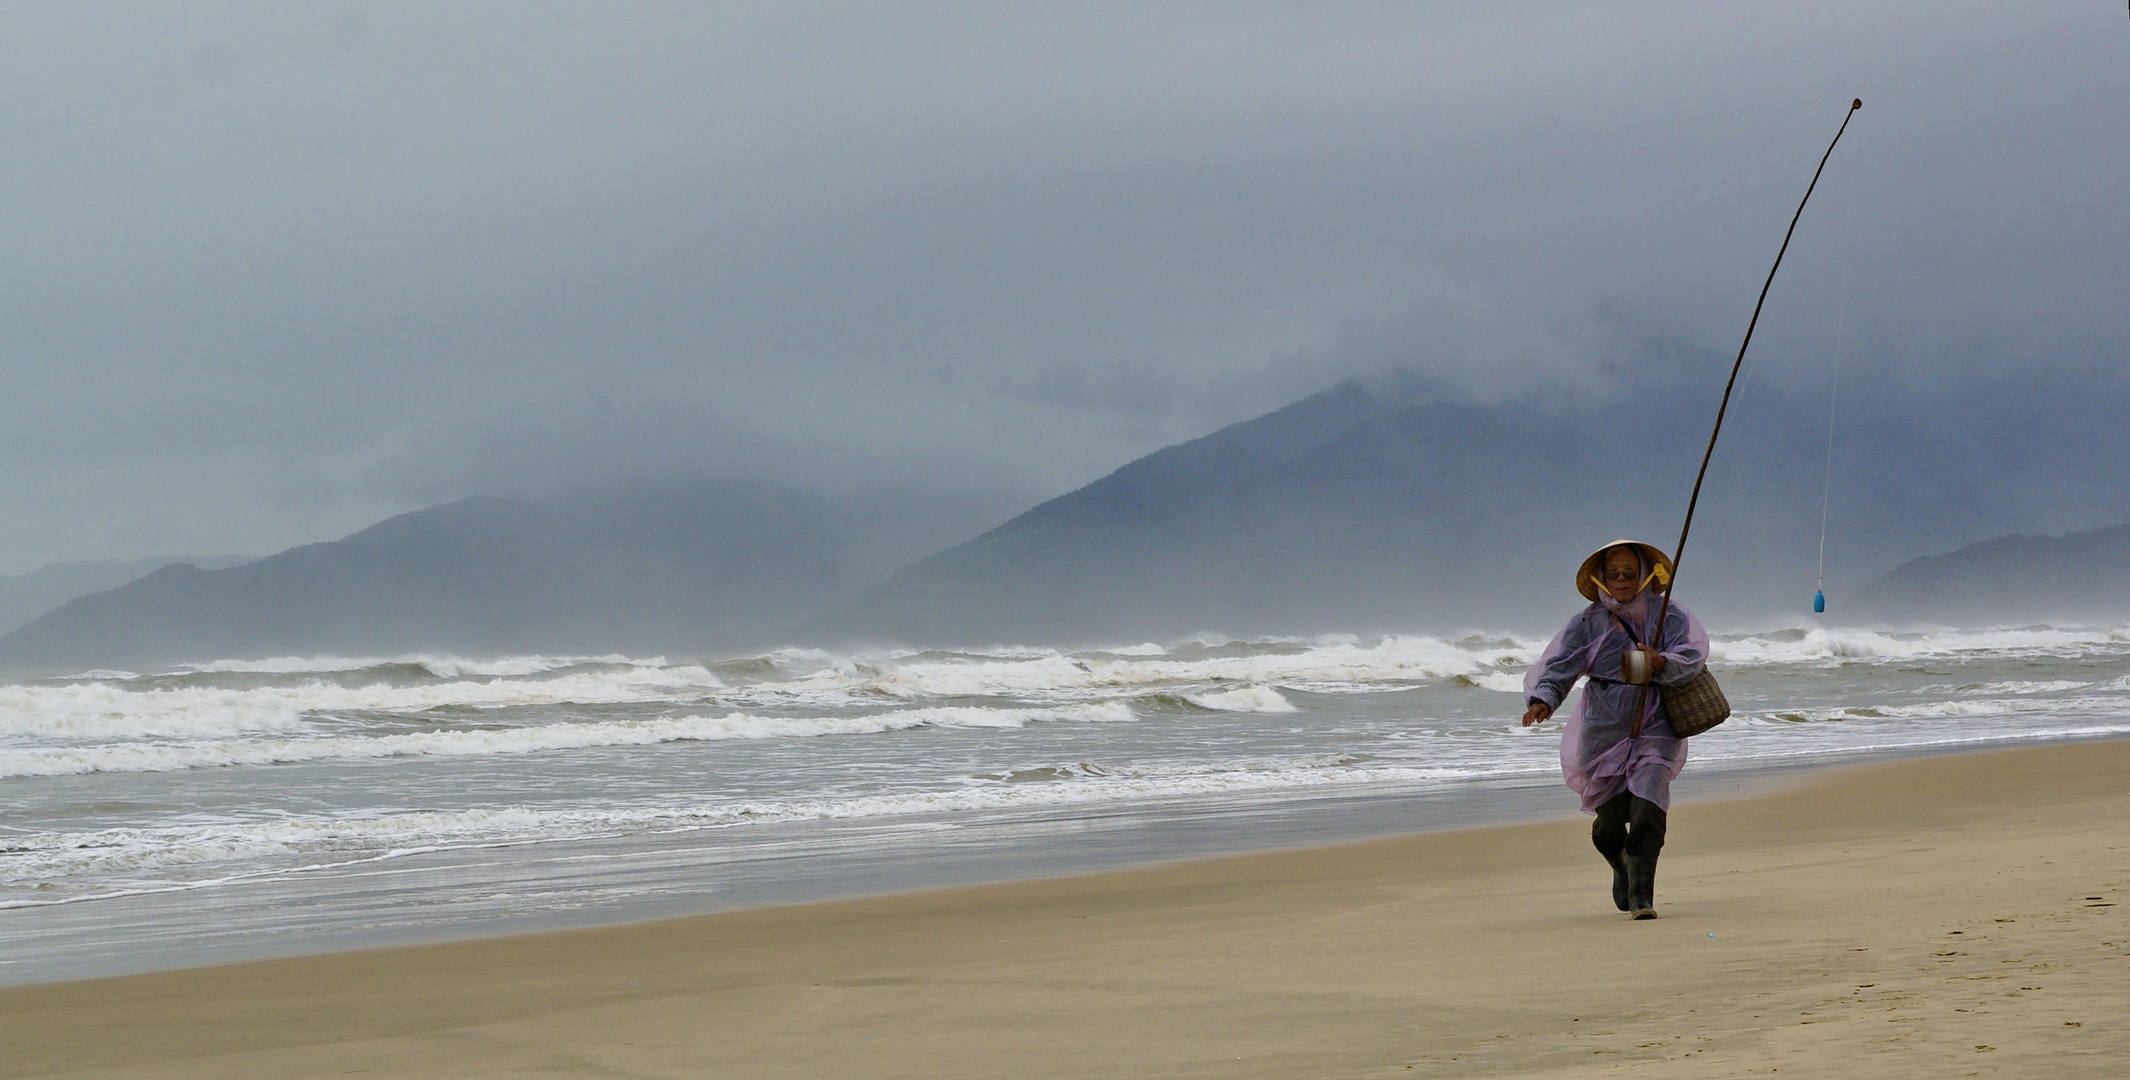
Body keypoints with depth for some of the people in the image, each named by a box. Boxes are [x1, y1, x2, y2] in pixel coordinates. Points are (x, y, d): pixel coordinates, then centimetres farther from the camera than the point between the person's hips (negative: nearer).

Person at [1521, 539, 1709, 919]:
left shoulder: (1668, 615, 2)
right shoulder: (1587, 622, 4)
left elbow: (1692, 655, -11)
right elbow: (1557, 666, -5)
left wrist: (1661, 663, -32)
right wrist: (1542, 700, -23)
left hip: (1655, 727, -1)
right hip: (1604, 729, 1)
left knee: (1647, 809, -21)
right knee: (1610, 822, 5)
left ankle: (1642, 896, -17)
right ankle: (1623, 875, 38)